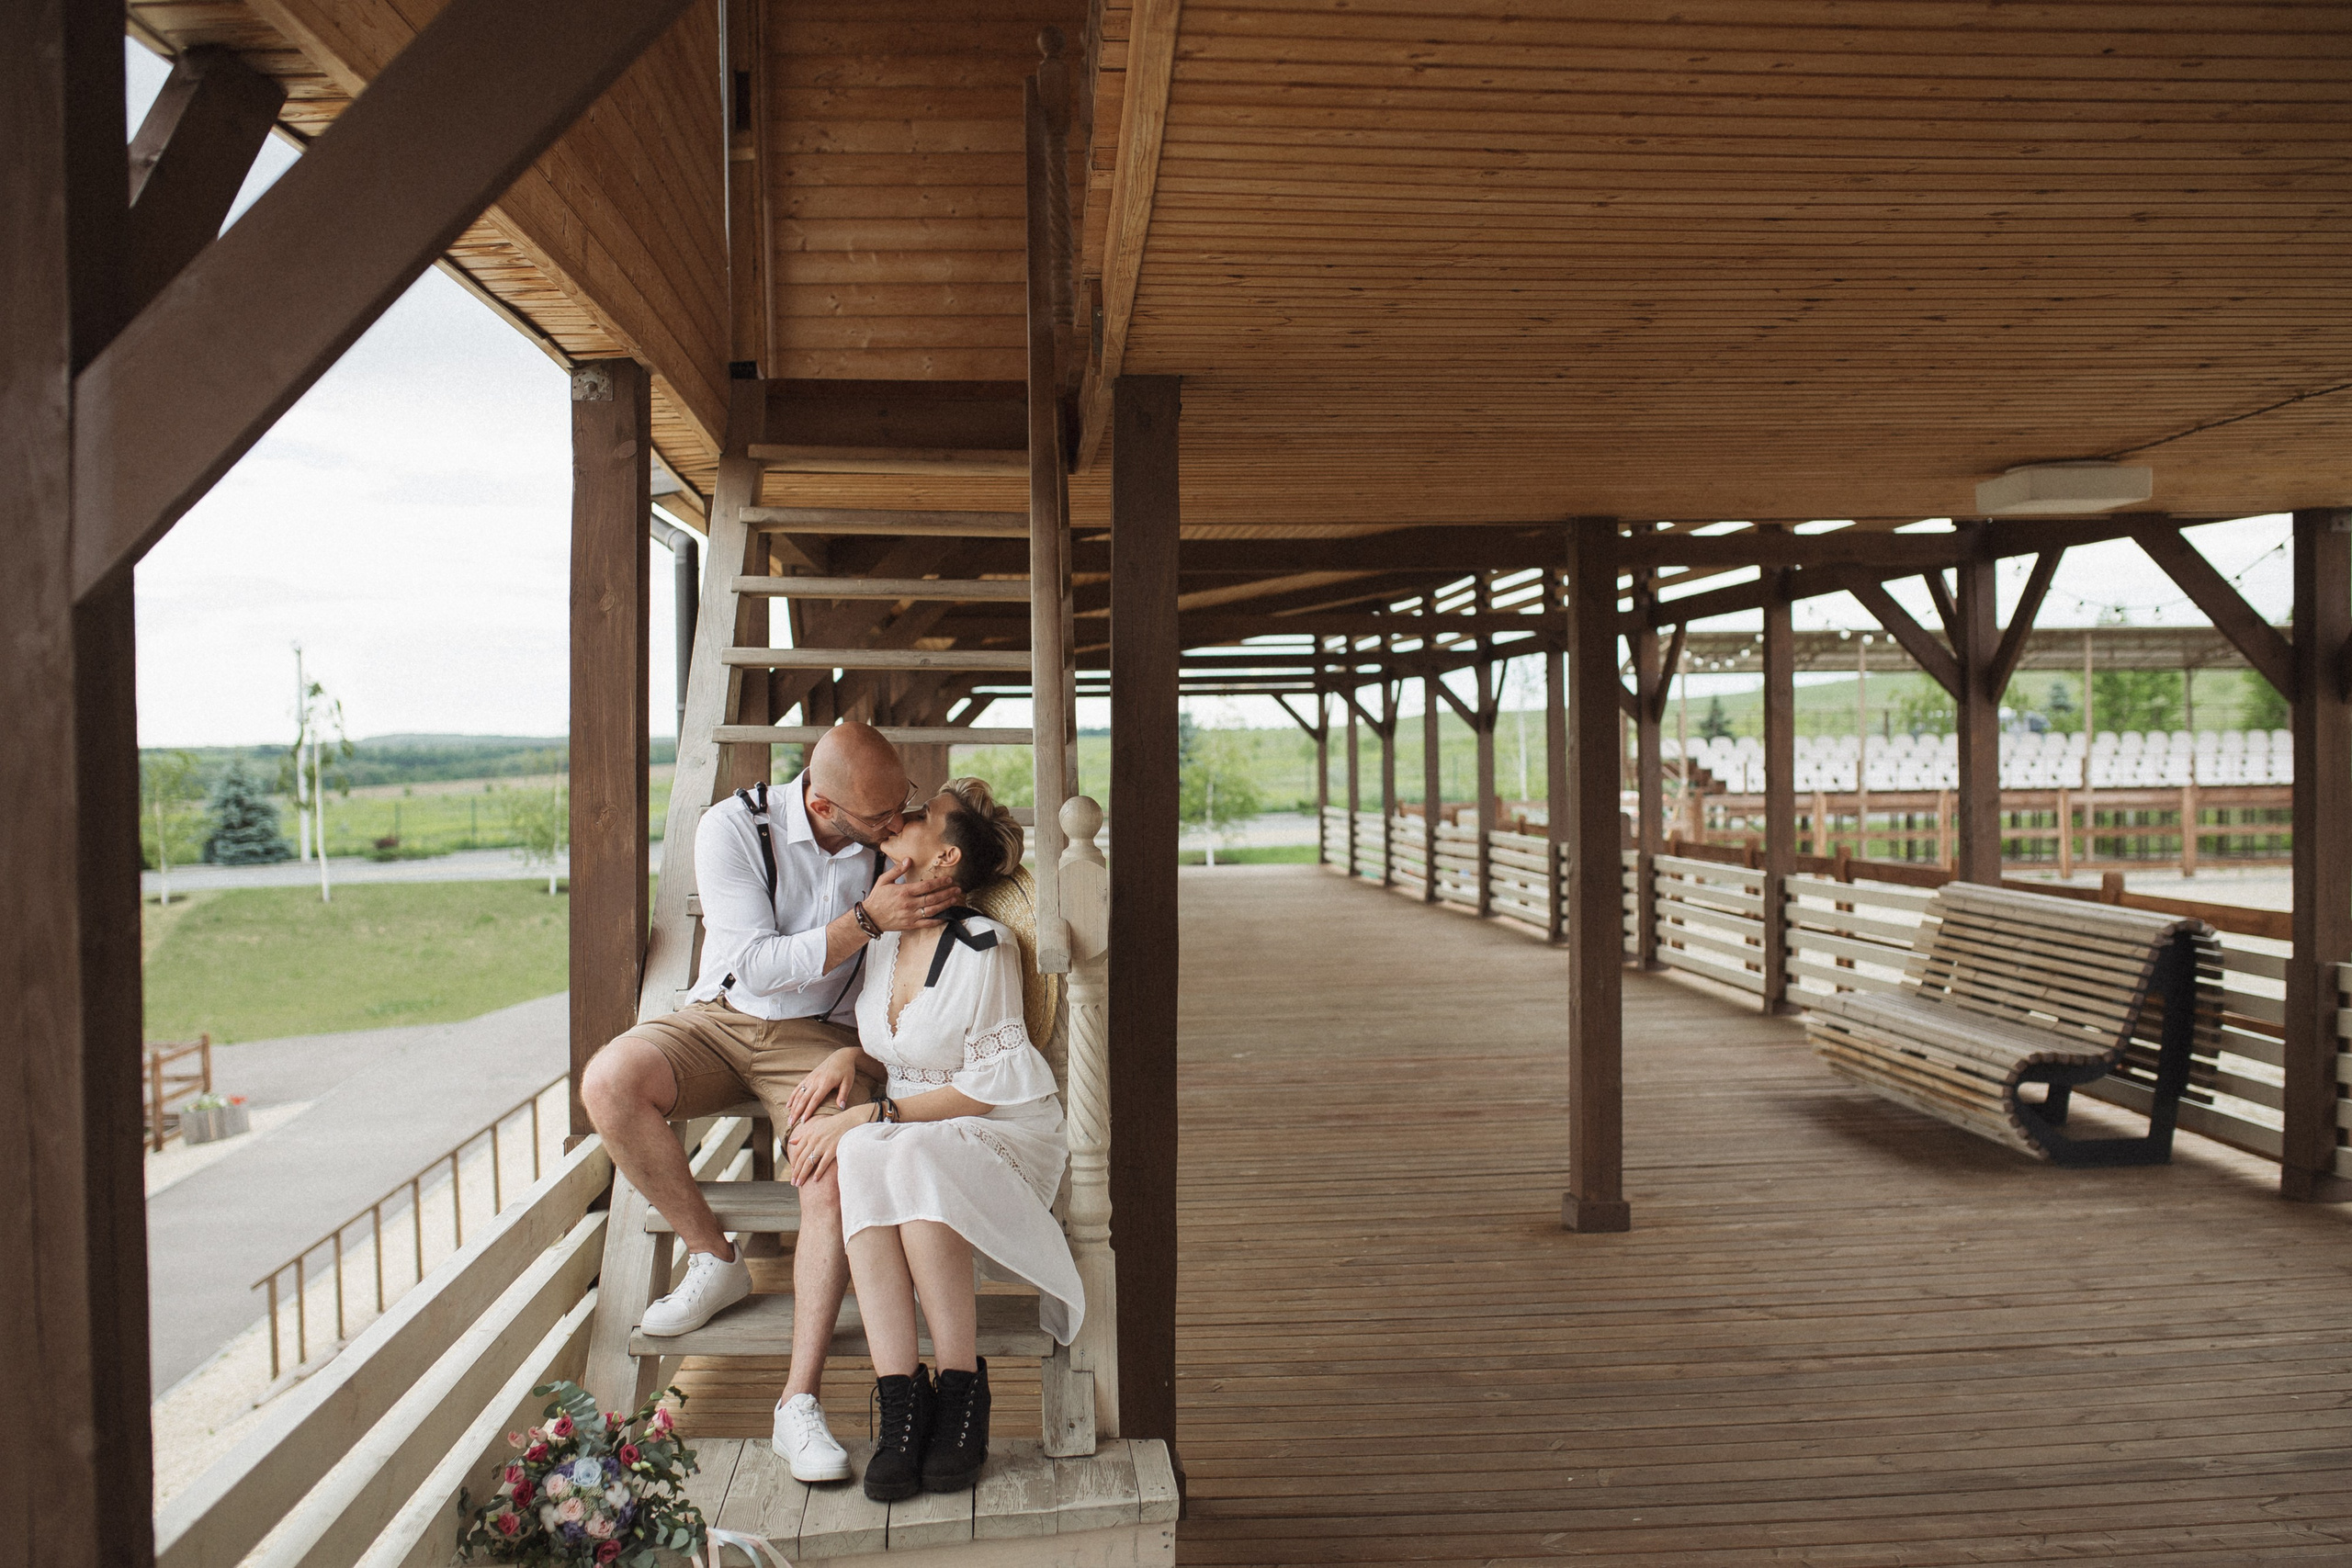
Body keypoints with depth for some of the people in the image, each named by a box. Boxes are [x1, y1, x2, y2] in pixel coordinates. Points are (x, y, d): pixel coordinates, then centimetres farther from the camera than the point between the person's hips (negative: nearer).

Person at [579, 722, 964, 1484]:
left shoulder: (895, 842, -7)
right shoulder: (733, 828, -15)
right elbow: (754, 967, -20)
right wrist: (866, 920, -29)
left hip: (822, 1035, 0)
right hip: (723, 1018, 1)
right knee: (609, 1081, -28)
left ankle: (798, 1403, -21)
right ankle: (715, 1259, -7)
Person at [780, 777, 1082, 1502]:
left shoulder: (984, 948, -15)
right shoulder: (884, 938, 7)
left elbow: (987, 1085, -13)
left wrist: (869, 1115, -18)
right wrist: (848, 1059, -3)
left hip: (1003, 1134, -5)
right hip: (911, 1133, 5)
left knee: (910, 1161, -37)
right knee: (861, 1161, -31)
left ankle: (962, 1391, -22)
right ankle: (899, 1402, -31)